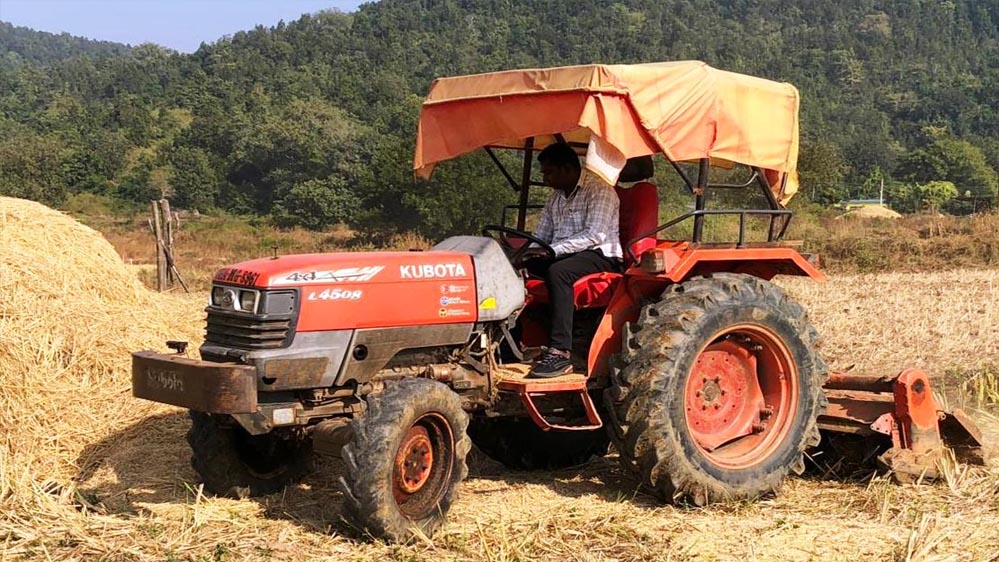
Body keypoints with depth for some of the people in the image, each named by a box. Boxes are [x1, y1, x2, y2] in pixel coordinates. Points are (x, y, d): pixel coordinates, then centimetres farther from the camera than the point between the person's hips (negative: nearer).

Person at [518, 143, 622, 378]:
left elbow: (595, 235, -19)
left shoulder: (599, 190, -7)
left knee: (558, 271, -38)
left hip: (600, 256, -8)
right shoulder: (556, 197, 20)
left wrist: (552, 250, -26)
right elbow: (540, 237, 20)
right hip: (562, 257, 8)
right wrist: (525, 255, -3)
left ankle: (560, 353, -42)